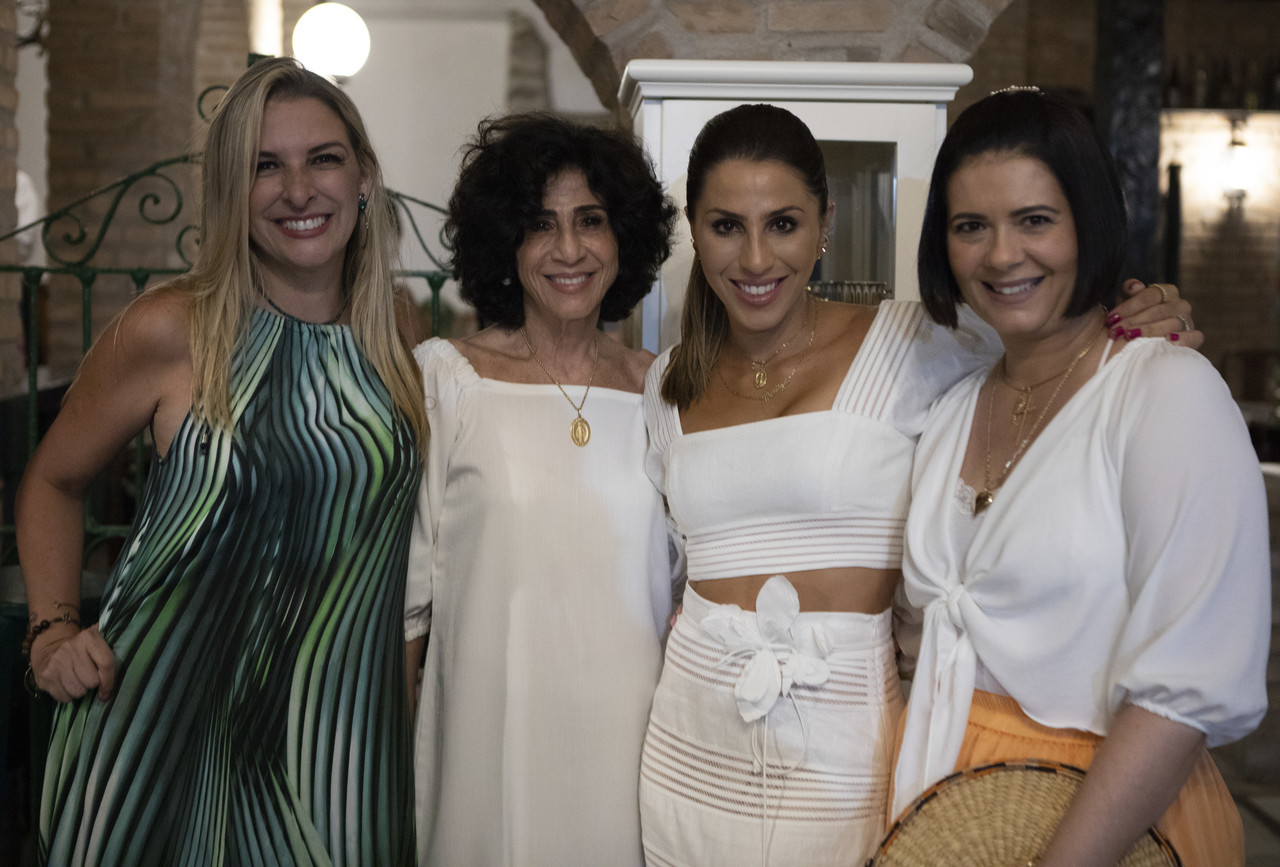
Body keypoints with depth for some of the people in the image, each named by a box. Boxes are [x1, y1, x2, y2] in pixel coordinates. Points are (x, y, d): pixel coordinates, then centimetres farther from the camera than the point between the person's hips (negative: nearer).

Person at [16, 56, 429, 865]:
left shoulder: (395, 336, 2)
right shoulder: (169, 330, -9)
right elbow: (54, 481, 5)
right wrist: (52, 629, -6)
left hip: (339, 710, 3)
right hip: (167, 707, -3)